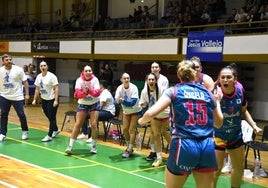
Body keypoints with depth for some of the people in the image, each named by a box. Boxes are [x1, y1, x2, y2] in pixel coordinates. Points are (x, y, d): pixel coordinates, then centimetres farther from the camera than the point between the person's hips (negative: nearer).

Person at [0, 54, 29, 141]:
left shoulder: (18, 70, -9)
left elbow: (25, 82, -4)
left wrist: (27, 94, -7)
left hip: (17, 97, -2)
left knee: (21, 114, 3)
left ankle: (25, 131, 23)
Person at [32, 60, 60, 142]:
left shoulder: (51, 76, -14)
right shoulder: (39, 76, 5)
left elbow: (56, 88, -17)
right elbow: (37, 89, 12)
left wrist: (56, 100, -23)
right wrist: (34, 99, 8)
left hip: (52, 99, -7)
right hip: (44, 99, 7)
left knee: (52, 117, -3)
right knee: (49, 117, 16)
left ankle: (49, 136, 2)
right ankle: (55, 130, 36)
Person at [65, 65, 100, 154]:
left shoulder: (95, 80, -16)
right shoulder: (79, 80, -15)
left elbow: (97, 93, -27)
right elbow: (77, 94, -25)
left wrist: (89, 90, -44)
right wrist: (84, 92, -44)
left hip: (94, 104, 0)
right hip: (82, 104, 0)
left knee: (94, 124, -7)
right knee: (77, 124, -5)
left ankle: (94, 146, 10)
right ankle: (70, 146, -1)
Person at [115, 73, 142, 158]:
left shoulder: (134, 88, -25)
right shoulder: (119, 88, -15)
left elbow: (133, 102, -33)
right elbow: (116, 100, -21)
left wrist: (123, 101, -47)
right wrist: (118, 101, -45)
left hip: (135, 111, -4)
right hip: (126, 111, 4)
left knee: (132, 130, -9)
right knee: (125, 129, 3)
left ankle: (129, 150, -1)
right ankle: (129, 147, 23)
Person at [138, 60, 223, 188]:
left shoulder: (174, 91, 4)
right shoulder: (207, 93, 13)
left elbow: (151, 113, -8)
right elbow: (219, 123, 26)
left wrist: (141, 121, 14)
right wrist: (217, 101, 41)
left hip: (184, 146, -3)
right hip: (207, 148, 3)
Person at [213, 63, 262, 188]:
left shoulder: (240, 90, -13)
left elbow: (244, 111, 5)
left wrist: (254, 126, -3)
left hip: (236, 135, 5)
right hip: (218, 136, -5)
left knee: (239, 168, 20)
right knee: (216, 169, -4)